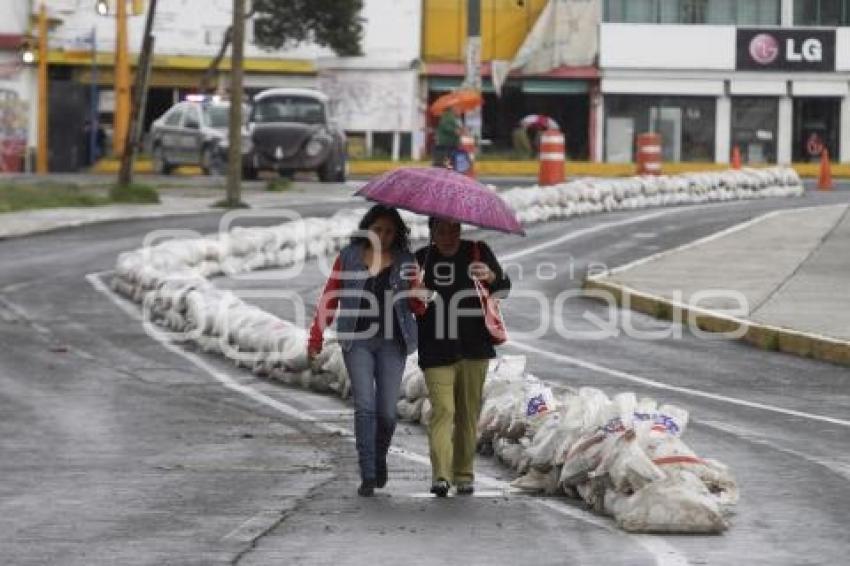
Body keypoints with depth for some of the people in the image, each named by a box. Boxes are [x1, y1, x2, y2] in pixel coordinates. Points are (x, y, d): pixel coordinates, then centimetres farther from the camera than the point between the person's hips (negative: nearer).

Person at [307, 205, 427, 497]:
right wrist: (315, 338, 3)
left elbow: (416, 305, 9)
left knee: (386, 411, 0)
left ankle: (380, 458, 29)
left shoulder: (404, 261, 8)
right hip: (357, 341, -1)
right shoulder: (349, 257, 6)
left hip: (392, 342, 1)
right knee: (365, 406, -10)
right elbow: (330, 298, 9)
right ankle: (368, 475, -10)